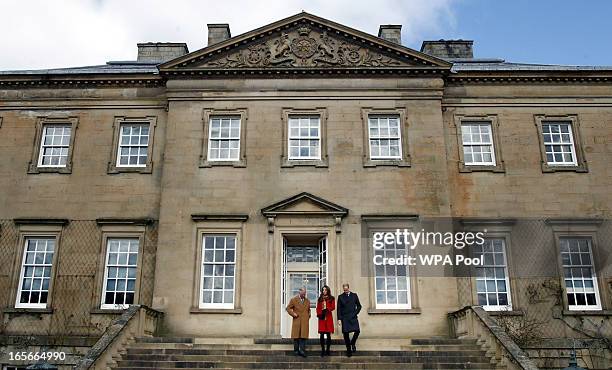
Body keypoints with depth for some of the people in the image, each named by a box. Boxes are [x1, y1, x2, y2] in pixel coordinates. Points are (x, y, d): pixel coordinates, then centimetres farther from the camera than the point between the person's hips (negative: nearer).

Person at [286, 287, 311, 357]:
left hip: (305, 322, 2)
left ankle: (302, 351, -5)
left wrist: (308, 316, 11)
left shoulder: (307, 301, 15)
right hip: (297, 321, -2)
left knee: (303, 336, -5)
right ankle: (296, 350, 12)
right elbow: (288, 308, 4)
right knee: (296, 336, 2)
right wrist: (293, 314, -8)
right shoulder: (293, 300, 2)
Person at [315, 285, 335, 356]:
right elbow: (318, 308, 11)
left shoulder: (331, 298, 9)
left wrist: (326, 309, -15)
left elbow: (333, 307, 0)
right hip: (321, 317, 1)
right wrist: (319, 314, -6)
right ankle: (323, 350, 1)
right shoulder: (320, 299, 15)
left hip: (328, 317, -1)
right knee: (321, 334, -4)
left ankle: (328, 350, 4)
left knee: (328, 334, -2)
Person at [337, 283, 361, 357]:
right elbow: (339, 309, 4)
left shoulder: (354, 295, 10)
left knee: (357, 331, -14)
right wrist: (339, 319, -3)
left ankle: (353, 343, 13)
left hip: (353, 317, 1)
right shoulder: (340, 297, 6)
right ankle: (348, 349, 10)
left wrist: (355, 313, 0)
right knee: (346, 333, -2)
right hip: (345, 318, 0)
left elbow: (359, 306, 14)